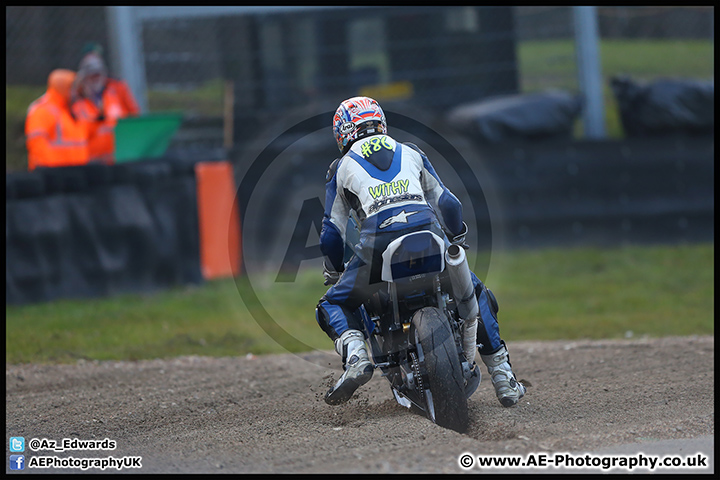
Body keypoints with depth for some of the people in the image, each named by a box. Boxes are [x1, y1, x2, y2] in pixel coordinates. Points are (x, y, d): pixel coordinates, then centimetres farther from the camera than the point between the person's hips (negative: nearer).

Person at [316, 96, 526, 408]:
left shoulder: (342, 168, 23)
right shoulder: (410, 153, 28)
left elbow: (333, 231, 23)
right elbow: (447, 203, 30)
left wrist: (332, 273, 38)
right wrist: (457, 240, 49)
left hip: (378, 240, -2)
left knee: (333, 306, 17)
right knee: (475, 294, 26)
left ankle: (356, 357, -13)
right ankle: (503, 378, 20)